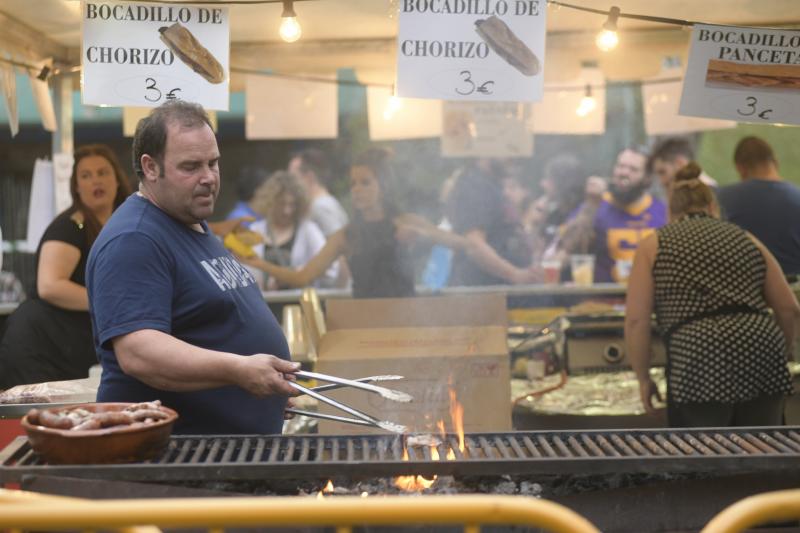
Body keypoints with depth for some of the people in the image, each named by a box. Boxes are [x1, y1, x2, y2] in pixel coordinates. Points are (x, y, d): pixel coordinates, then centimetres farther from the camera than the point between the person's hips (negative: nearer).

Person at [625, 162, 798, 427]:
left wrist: (644, 378, 11)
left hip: (699, 366, -4)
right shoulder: (746, 240, 20)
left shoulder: (653, 246, 11)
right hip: (763, 359, 4)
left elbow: (636, 320, 1)